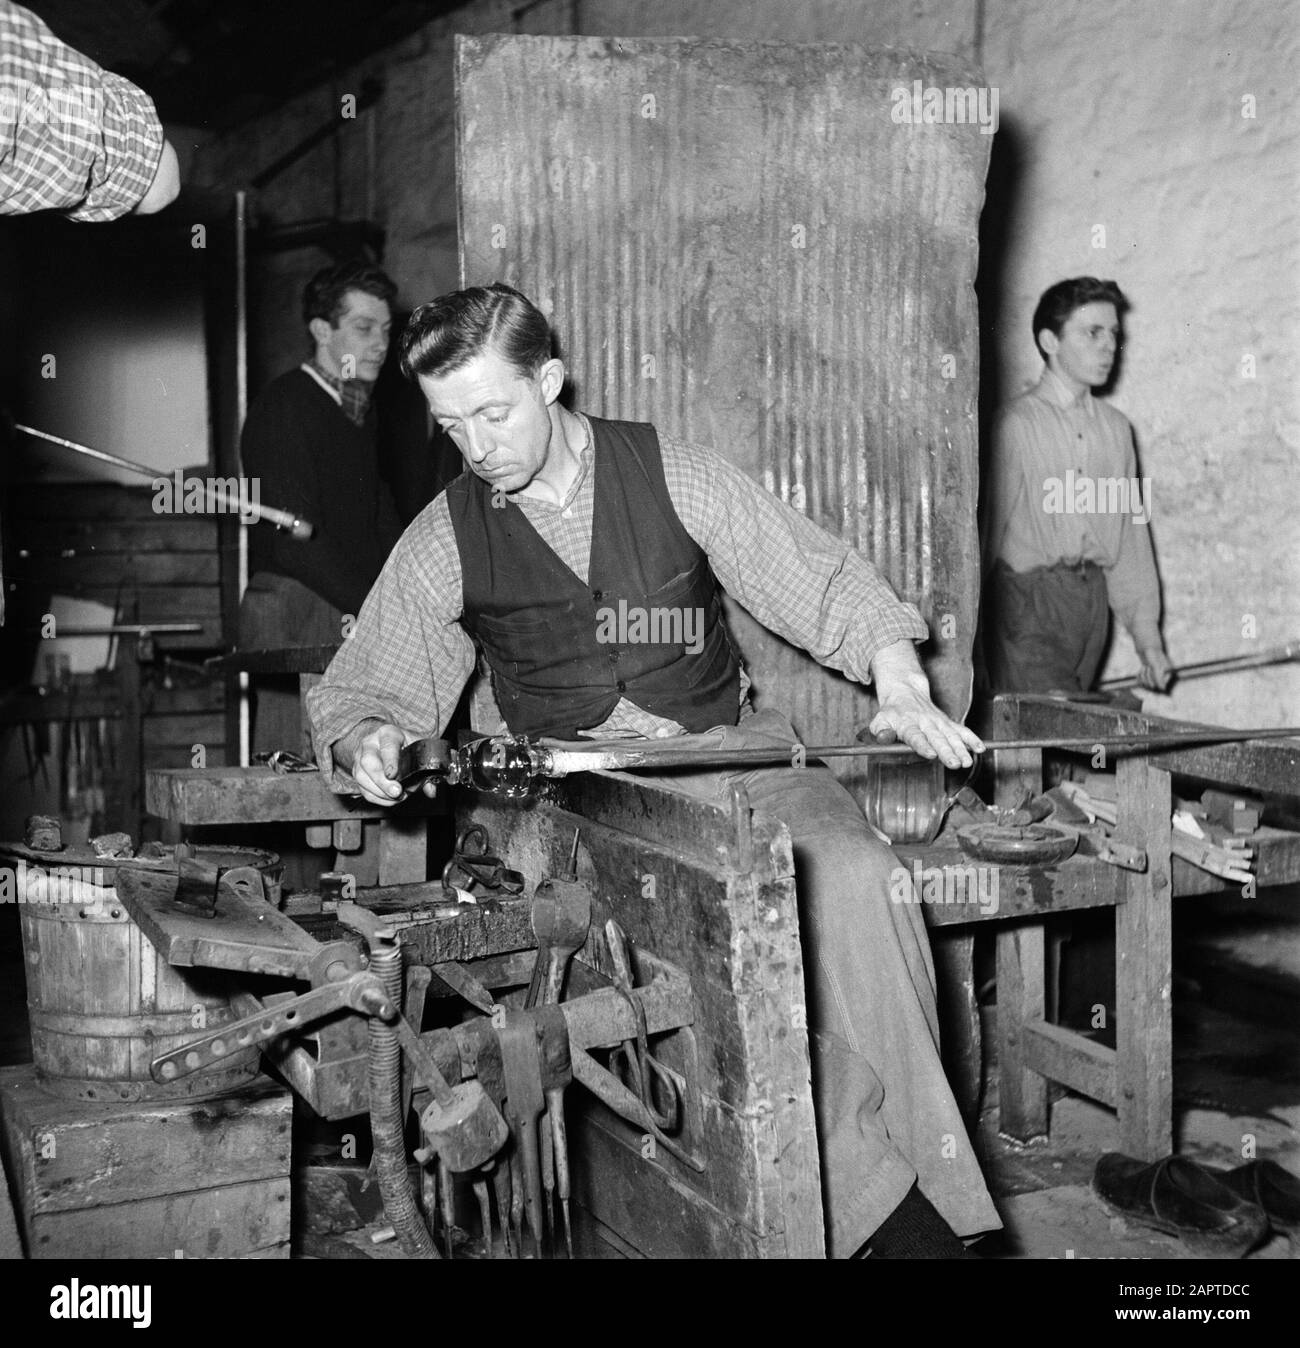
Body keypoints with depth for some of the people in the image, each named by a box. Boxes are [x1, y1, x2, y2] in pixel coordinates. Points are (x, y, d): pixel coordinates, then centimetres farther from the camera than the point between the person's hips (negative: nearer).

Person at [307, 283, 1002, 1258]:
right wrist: (366, 740, -13)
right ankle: (875, 1194, -20)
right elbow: (359, 691, 10)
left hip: (729, 743, 1)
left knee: (852, 871, -28)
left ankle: (913, 1169, -15)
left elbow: (826, 583, 4)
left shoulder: (676, 474, 2)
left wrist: (903, 691, -10)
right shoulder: (444, 540, 4)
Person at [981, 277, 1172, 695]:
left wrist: (1147, 637, 10)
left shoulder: (1116, 427, 12)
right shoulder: (1018, 425, -7)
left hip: (1092, 601, 6)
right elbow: (989, 531, -8)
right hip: (1029, 602, -6)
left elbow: (1132, 536, 13)